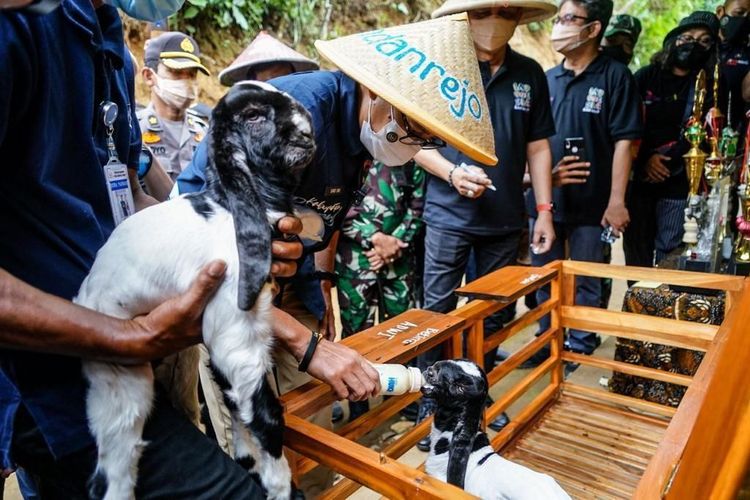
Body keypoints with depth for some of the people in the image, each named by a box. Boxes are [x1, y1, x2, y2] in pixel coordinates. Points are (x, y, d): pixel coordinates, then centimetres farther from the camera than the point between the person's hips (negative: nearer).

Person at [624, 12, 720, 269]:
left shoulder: (709, 84, 8)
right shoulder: (646, 76, 8)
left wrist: (664, 159, -12)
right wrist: (645, 160, -10)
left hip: (679, 181, 0)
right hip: (638, 177, 1)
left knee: (668, 251, -3)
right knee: (636, 246, 4)